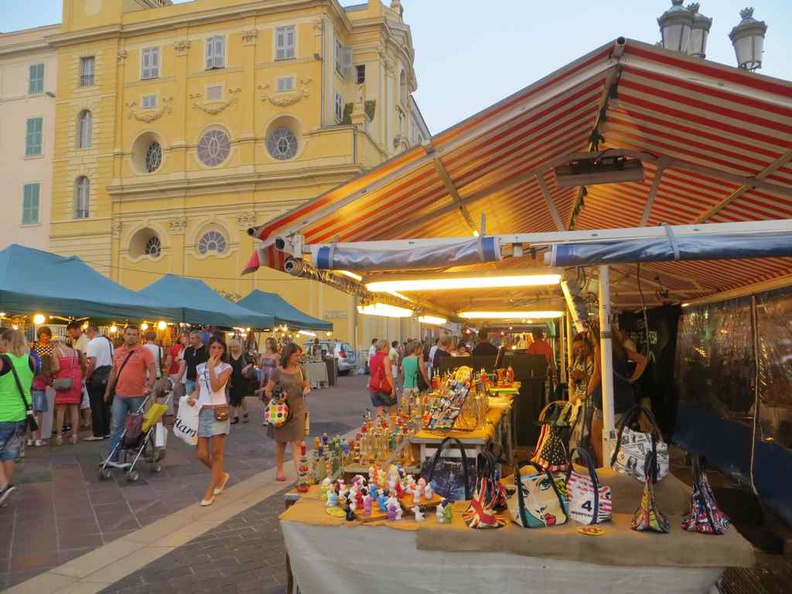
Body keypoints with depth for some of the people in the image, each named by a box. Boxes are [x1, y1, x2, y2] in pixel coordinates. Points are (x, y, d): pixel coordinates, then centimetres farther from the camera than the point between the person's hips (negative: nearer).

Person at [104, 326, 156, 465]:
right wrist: (108, 390, 20)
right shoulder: (118, 352, 10)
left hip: (138, 395, -4)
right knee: (116, 427, 2)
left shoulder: (144, 352, -5)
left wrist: (149, 386, -26)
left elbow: (153, 371, -12)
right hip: (120, 395, 4)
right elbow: (114, 371, 19)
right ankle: (112, 458, 5)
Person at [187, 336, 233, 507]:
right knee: (201, 454, 3)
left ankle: (210, 492, 11)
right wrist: (191, 397, -5)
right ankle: (221, 475, 31)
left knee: (216, 453, 0)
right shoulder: (200, 367, 10)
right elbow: (197, 389, 16)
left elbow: (216, 387, -17)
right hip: (201, 412, 4)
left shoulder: (226, 367, -2)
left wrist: (211, 366, -15)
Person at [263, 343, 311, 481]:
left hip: (298, 410, 2)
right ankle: (279, 470, 29)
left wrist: (307, 390, -7)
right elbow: (267, 391, -4)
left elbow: (306, 385, 16)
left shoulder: (300, 369, 2)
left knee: (296, 442, -2)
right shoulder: (278, 371, -9)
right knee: (281, 442, 13)